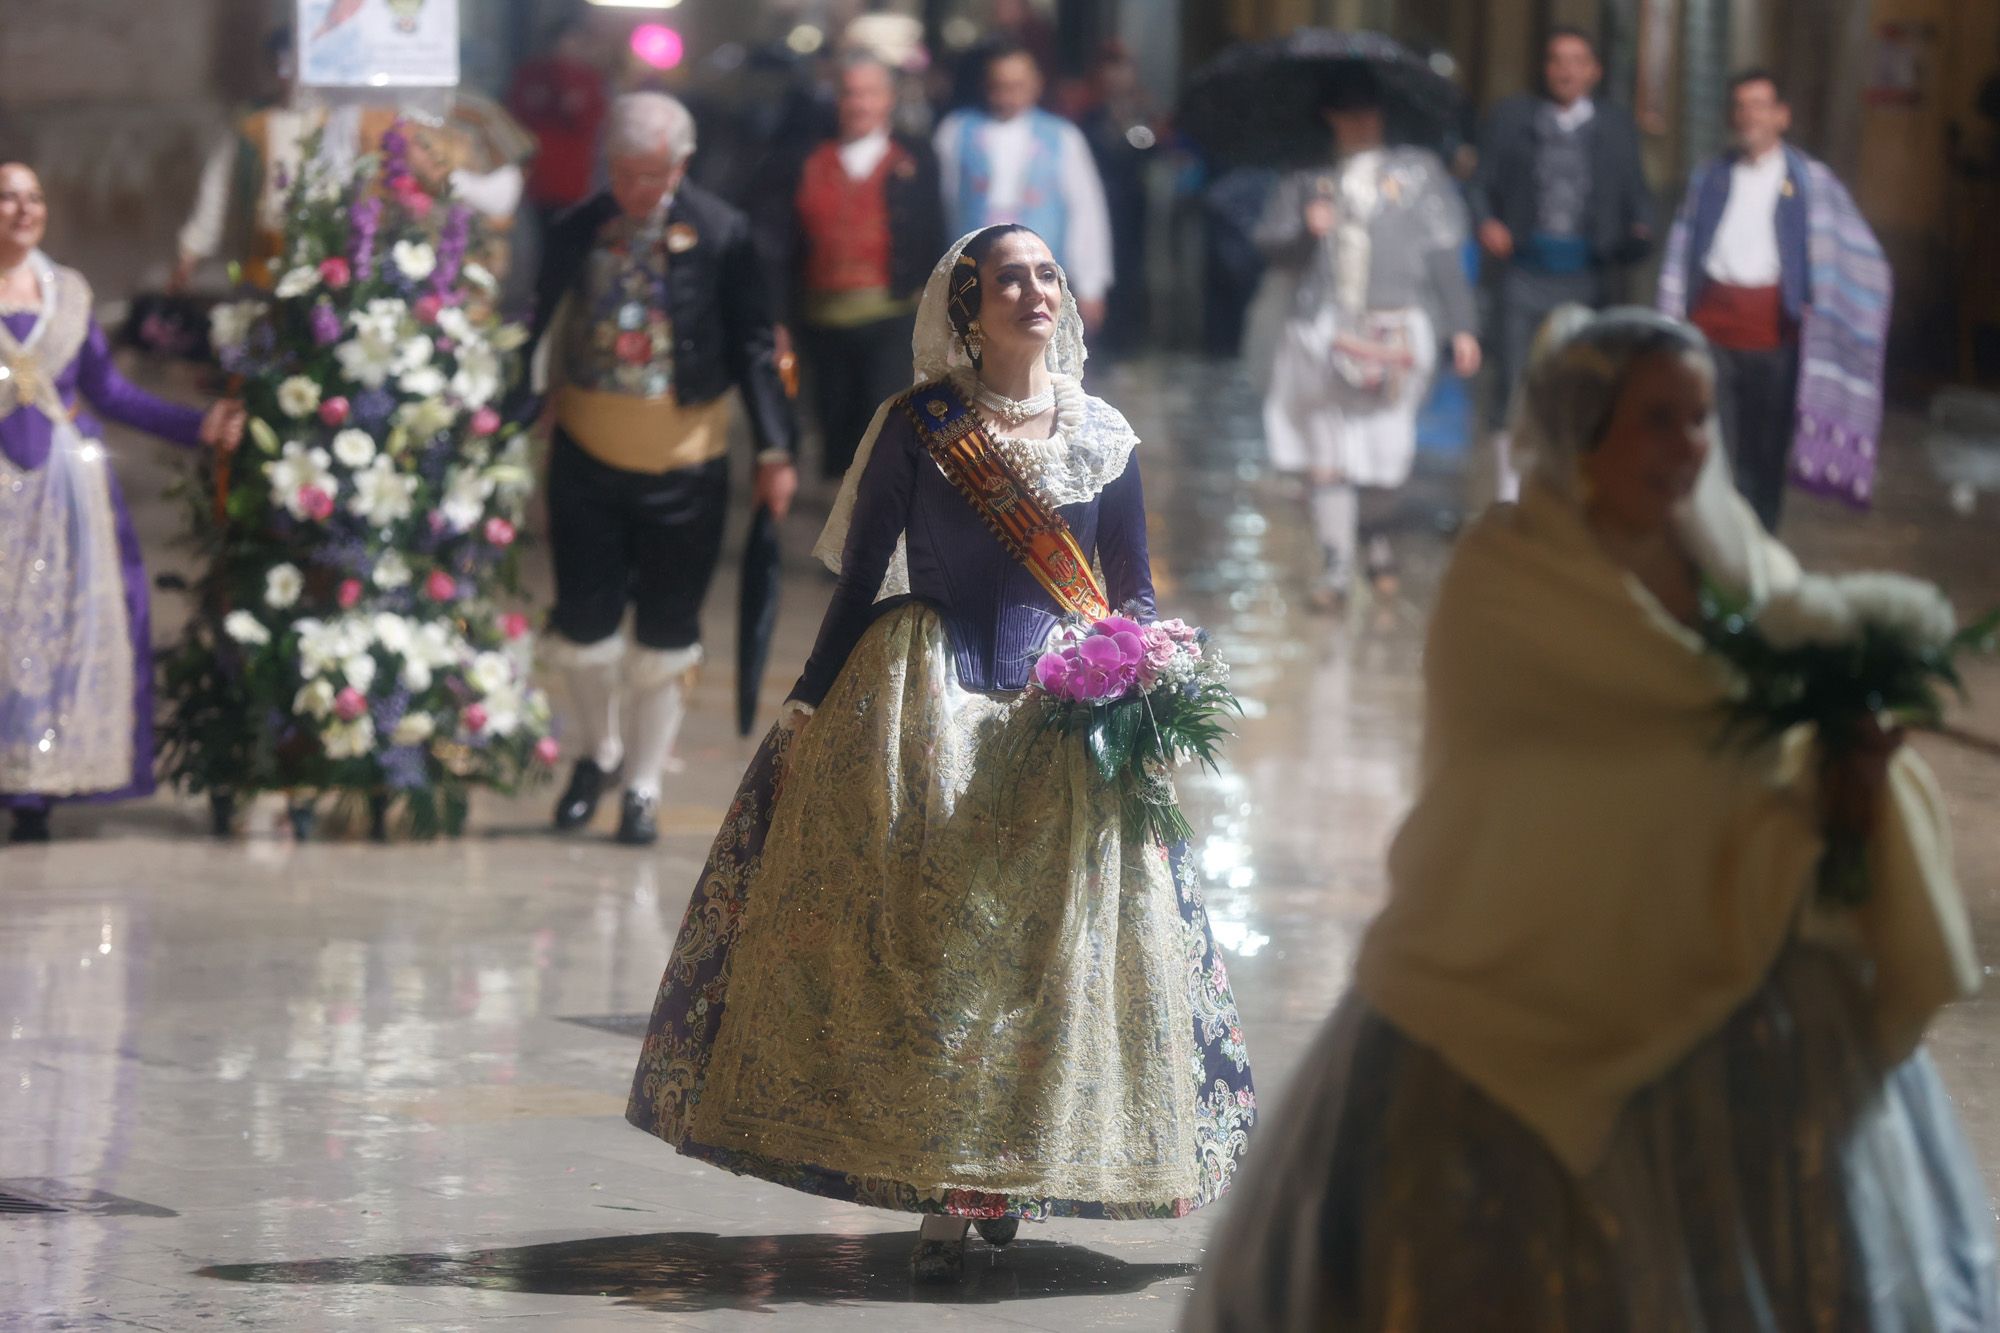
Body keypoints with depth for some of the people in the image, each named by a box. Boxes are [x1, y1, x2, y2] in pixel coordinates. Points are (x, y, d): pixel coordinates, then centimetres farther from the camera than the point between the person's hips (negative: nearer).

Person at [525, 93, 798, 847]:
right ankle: (597, 752, 32)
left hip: (685, 464, -1)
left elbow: (754, 346, -3)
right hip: (587, 458, 1)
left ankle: (644, 787, 19)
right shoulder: (578, 234, -2)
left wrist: (775, 450, -6)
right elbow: (540, 337, 5)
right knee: (584, 622, 5)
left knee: (667, 634, 6)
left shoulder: (720, 235, -7)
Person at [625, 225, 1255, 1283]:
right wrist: (809, 708, 0)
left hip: (1064, 719, 2)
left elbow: (1136, 597, 11)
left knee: (1050, 946, -2)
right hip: (923, 706, -2)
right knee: (919, 945, -5)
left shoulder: (1103, 438, 7)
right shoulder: (919, 426, 0)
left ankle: (998, 1178, 7)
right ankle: (936, 1200, 0)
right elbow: (861, 579, 3)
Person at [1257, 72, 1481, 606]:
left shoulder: (1418, 171, 10)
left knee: (1389, 449, 0)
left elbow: (1444, 255, 9)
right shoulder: (1306, 179, 10)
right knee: (1326, 449, -3)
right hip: (1321, 334, 0)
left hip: (1395, 332, 0)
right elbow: (1270, 242, 4)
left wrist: (1461, 326, 5)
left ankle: (1373, 526, 31)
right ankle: (1337, 560, 6)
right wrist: (1306, 231, -17)